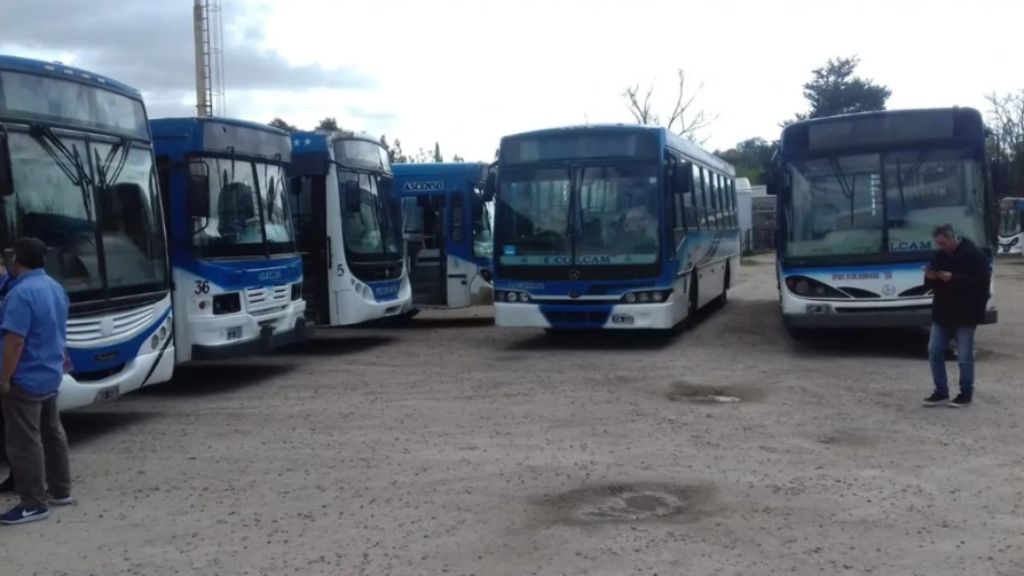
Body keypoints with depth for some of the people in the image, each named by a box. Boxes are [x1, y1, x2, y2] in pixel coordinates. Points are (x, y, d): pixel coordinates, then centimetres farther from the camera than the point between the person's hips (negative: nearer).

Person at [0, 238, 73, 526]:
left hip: (25, 380, -9)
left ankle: (34, 504, 3)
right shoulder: (55, 288, 8)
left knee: (24, 443, -2)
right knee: (52, 433, 18)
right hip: (51, 375, 10)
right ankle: (60, 491, 27)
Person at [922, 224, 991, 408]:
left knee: (964, 357, 1)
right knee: (934, 351, 5)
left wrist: (954, 278, -28)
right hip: (942, 312, 7)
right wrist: (930, 278, -9)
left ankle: (966, 394, 14)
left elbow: (982, 283, -21)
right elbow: (931, 284, 15)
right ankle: (941, 392, 15)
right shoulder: (940, 256, 9)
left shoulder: (973, 255, -12)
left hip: (964, 314, -6)